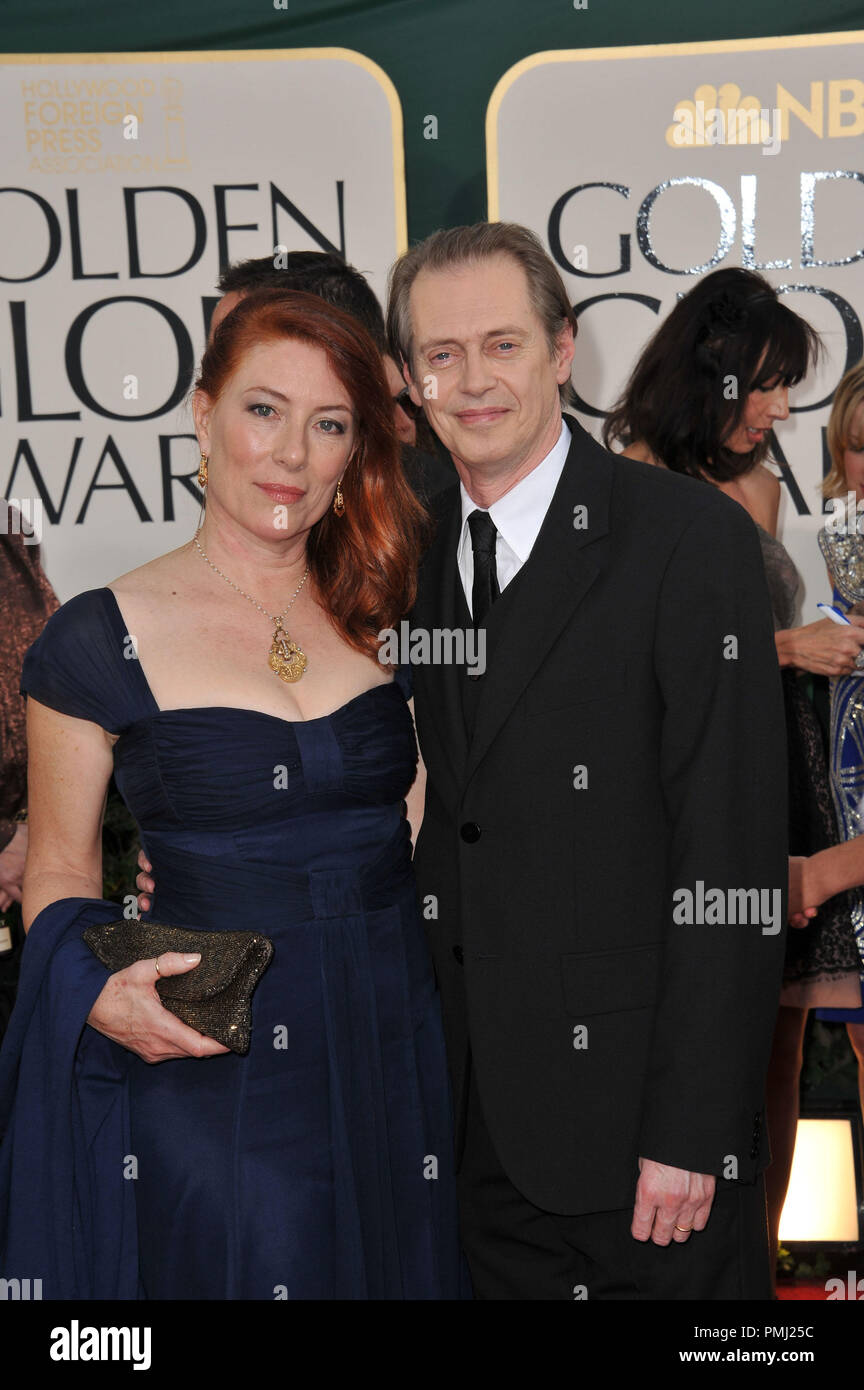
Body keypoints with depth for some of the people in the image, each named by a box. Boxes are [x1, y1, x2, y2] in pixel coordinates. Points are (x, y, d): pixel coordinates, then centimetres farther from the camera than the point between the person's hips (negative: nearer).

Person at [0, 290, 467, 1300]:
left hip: (392, 1055, 4)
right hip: (207, 1077, -3)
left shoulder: (381, 612, 5)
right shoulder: (103, 637, -6)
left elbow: (418, 829, 11)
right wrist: (97, 990, -17)